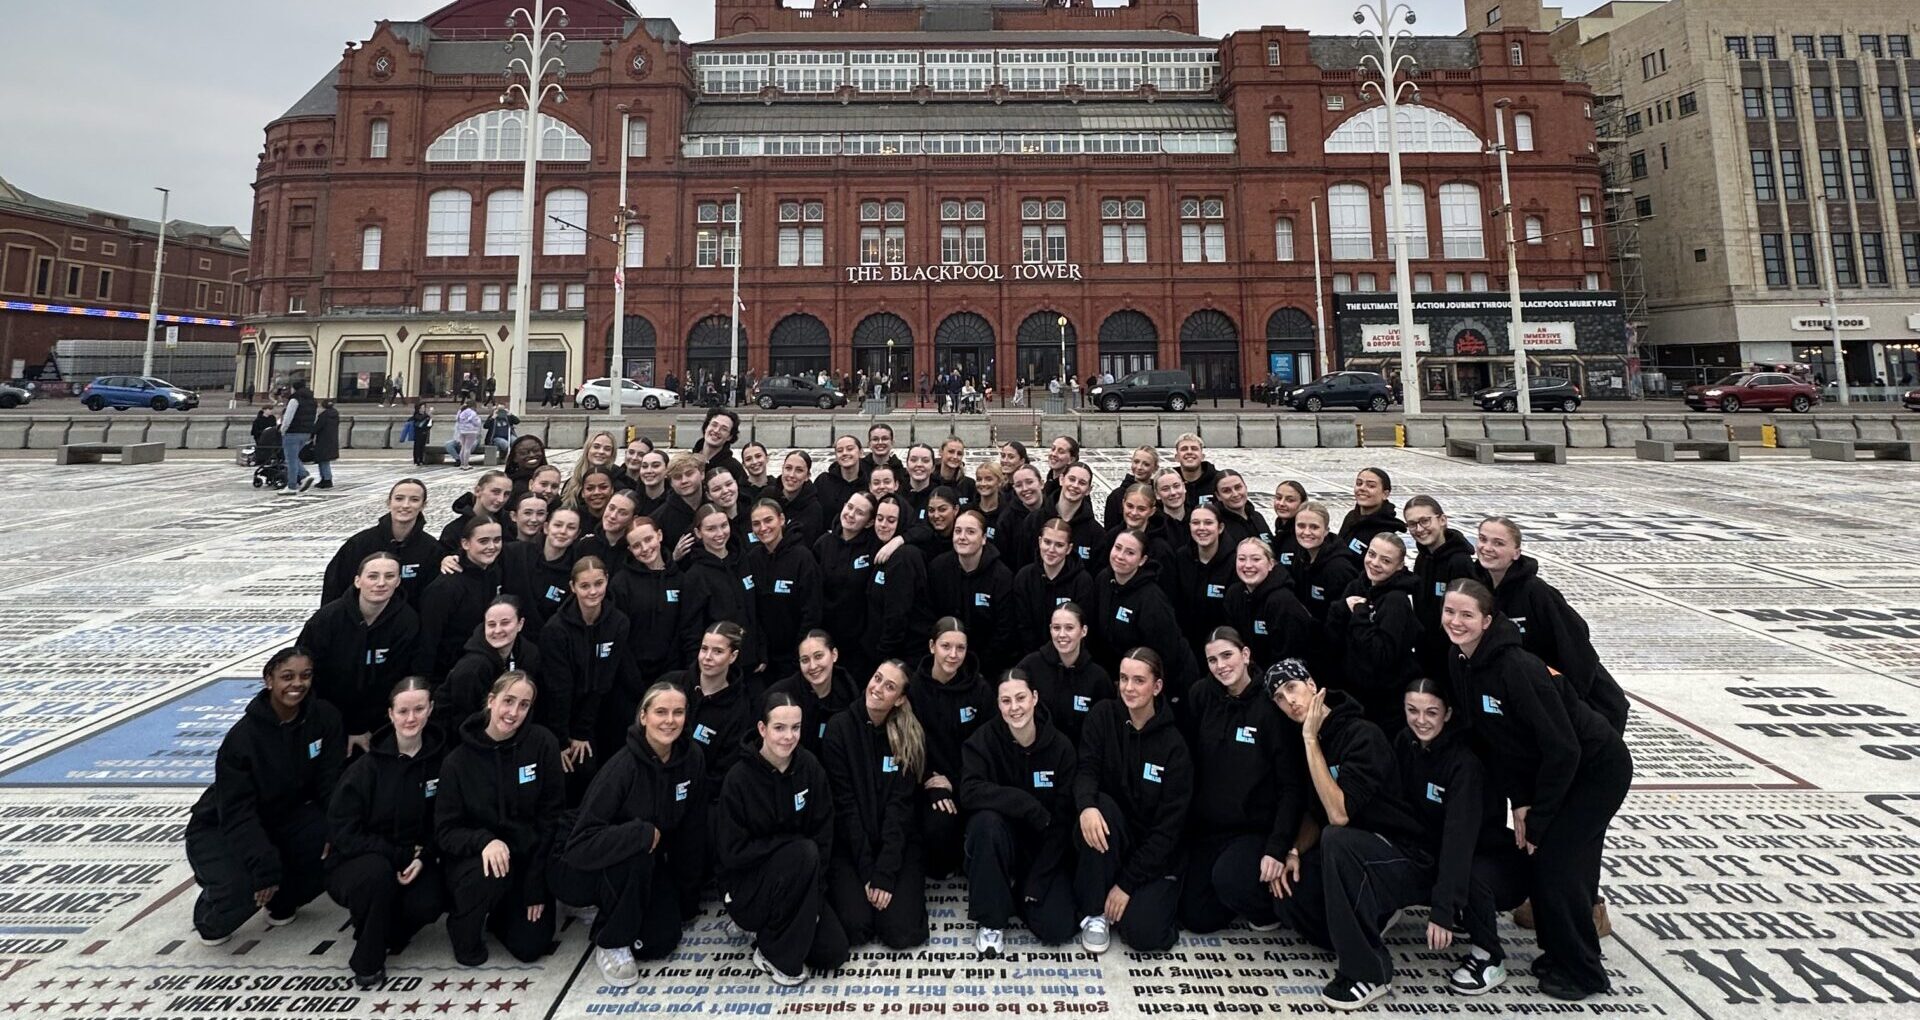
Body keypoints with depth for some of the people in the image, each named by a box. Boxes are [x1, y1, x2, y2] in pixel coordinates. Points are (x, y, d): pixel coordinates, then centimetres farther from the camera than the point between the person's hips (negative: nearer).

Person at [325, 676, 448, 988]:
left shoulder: (441, 759, -8)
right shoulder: (367, 767, -14)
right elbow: (342, 833, -13)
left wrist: (422, 858, -17)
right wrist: (400, 855, -18)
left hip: (413, 861, 2)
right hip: (355, 864, -2)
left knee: (428, 904, -26)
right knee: (378, 871, -35)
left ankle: (377, 926, 10)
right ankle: (367, 960, -10)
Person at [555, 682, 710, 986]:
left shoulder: (692, 758, -13)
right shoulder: (622, 766, -28)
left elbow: (693, 830, -3)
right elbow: (581, 844, -31)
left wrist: (688, 900, 2)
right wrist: (645, 832, -33)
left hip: (648, 866, 5)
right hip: (586, 871, -5)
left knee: (662, 942, -10)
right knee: (635, 853, -35)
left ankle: (610, 910, 19)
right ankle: (610, 942, -10)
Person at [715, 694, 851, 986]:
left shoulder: (809, 765, -8)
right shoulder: (740, 778, -20)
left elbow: (823, 834, -5)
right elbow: (732, 852, -18)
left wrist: (814, 891, -13)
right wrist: (791, 842, -20)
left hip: (798, 884, 4)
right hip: (746, 885, -4)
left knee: (833, 953, -10)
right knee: (804, 853, -32)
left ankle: (774, 926, 16)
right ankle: (771, 953, -12)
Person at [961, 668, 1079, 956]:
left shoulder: (1061, 747, -11)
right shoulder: (984, 740, -13)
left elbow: (1062, 820, -11)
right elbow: (970, 792, -28)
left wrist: (1036, 884, -14)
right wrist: (1028, 804, -33)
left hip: (1044, 848, 1)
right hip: (1002, 839, -1)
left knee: (1056, 928, -19)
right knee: (987, 819, -34)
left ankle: (1022, 893, 16)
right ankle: (990, 919, -13)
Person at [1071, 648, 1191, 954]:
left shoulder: (1174, 745, -12)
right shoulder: (1103, 716, -6)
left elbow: (1170, 824, -14)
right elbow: (1086, 769, -14)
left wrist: (1127, 883, -17)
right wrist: (1086, 805, -39)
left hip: (1154, 852, -1)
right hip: (1109, 834, 1)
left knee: (1144, 934, -22)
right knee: (1102, 806, -33)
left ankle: (1157, 897, 15)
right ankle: (1094, 912, -14)